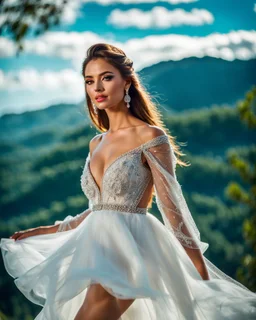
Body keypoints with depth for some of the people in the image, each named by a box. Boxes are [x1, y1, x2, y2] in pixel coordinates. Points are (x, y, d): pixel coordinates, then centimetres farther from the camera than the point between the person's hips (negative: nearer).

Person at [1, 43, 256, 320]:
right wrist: (40, 232, 27)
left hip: (131, 248, -7)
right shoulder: (96, 144, 16)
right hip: (96, 249, 7)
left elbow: (173, 211, -8)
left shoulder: (150, 137, -5)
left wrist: (205, 279, -11)